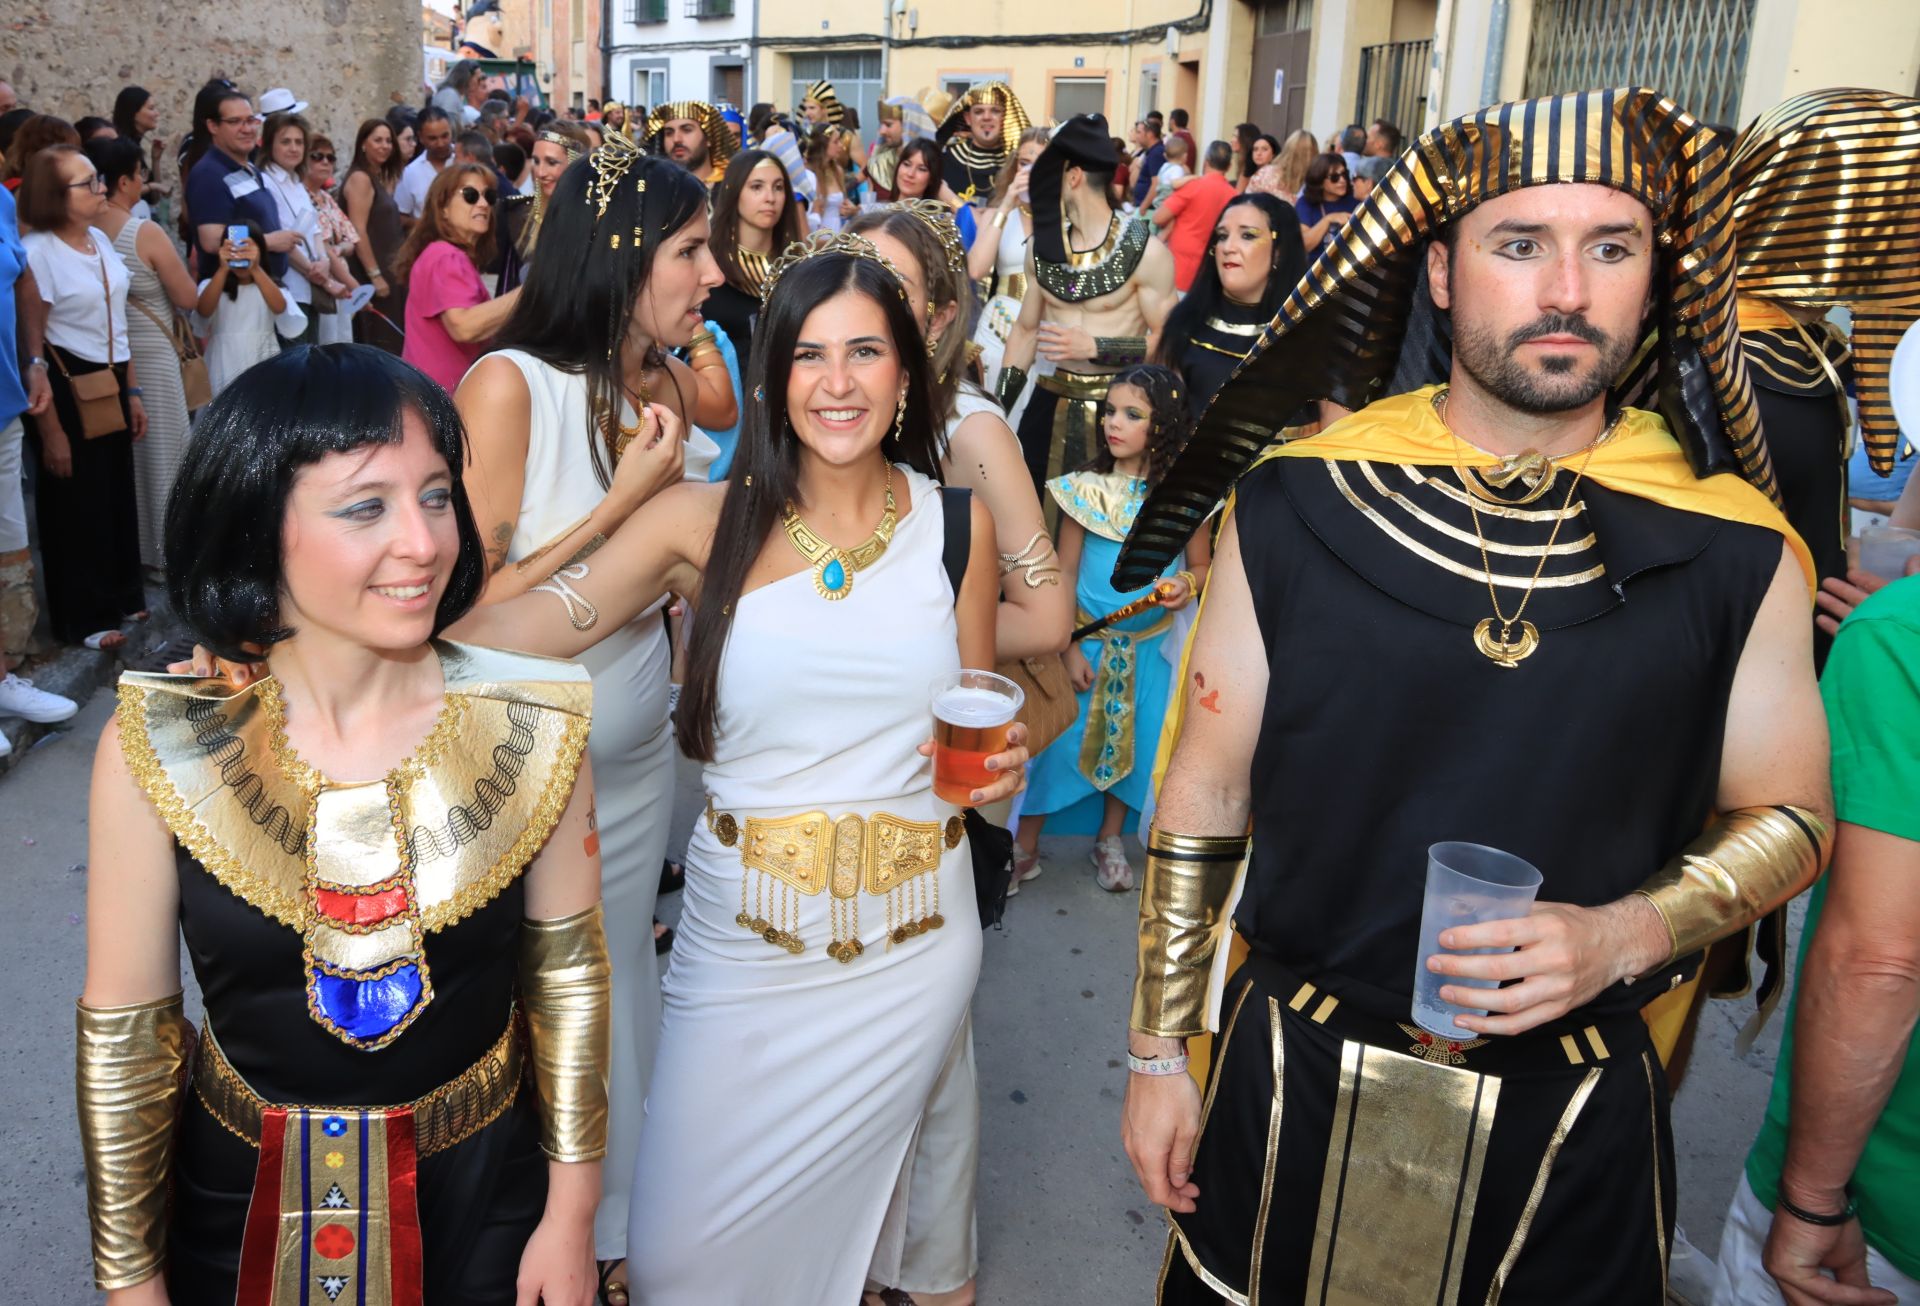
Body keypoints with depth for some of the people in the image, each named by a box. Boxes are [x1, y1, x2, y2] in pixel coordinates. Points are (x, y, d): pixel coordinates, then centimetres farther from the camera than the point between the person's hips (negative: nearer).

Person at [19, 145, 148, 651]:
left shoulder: (100, 239, 5)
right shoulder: (36, 251, -17)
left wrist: (132, 391, 12)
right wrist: (50, 430, -16)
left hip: (110, 385, 7)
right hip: (69, 390, -7)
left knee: (118, 492, 17)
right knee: (76, 502, 5)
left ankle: (121, 596, 33)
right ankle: (81, 618, 19)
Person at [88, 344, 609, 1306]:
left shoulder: (531, 722, -17)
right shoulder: (155, 748, -18)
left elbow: (568, 974, -6)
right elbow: (123, 1028, -8)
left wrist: (571, 1216, 0)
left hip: (480, 1192, 0)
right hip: (242, 1201, 1)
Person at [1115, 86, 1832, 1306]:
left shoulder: (1736, 548, -7)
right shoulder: (1295, 505, -8)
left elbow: (1786, 817, 4)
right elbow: (1204, 790, -2)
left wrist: (1626, 933, -16)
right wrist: (1158, 1051, 1)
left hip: (1574, 1114, 1)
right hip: (1296, 1081, 0)